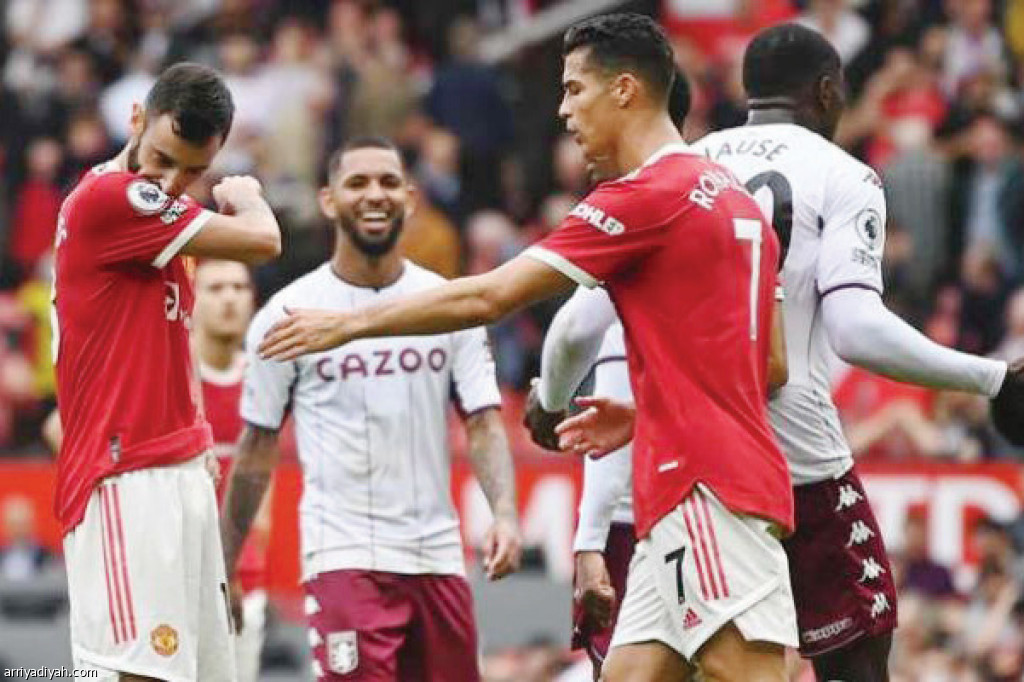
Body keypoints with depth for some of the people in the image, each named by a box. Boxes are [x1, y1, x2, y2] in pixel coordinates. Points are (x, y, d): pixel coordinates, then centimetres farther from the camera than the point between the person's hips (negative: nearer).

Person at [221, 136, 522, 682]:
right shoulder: (289, 313, -1)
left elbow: (484, 422, 3)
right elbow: (258, 447, 5)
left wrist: (505, 514, -16)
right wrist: (221, 570, 4)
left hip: (438, 554, 4)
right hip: (343, 555, -4)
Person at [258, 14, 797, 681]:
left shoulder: (646, 195, -9)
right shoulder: (733, 196, 18)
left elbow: (487, 298, -9)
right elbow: (772, 365, 22)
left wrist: (350, 323, 0)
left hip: (705, 489, -9)